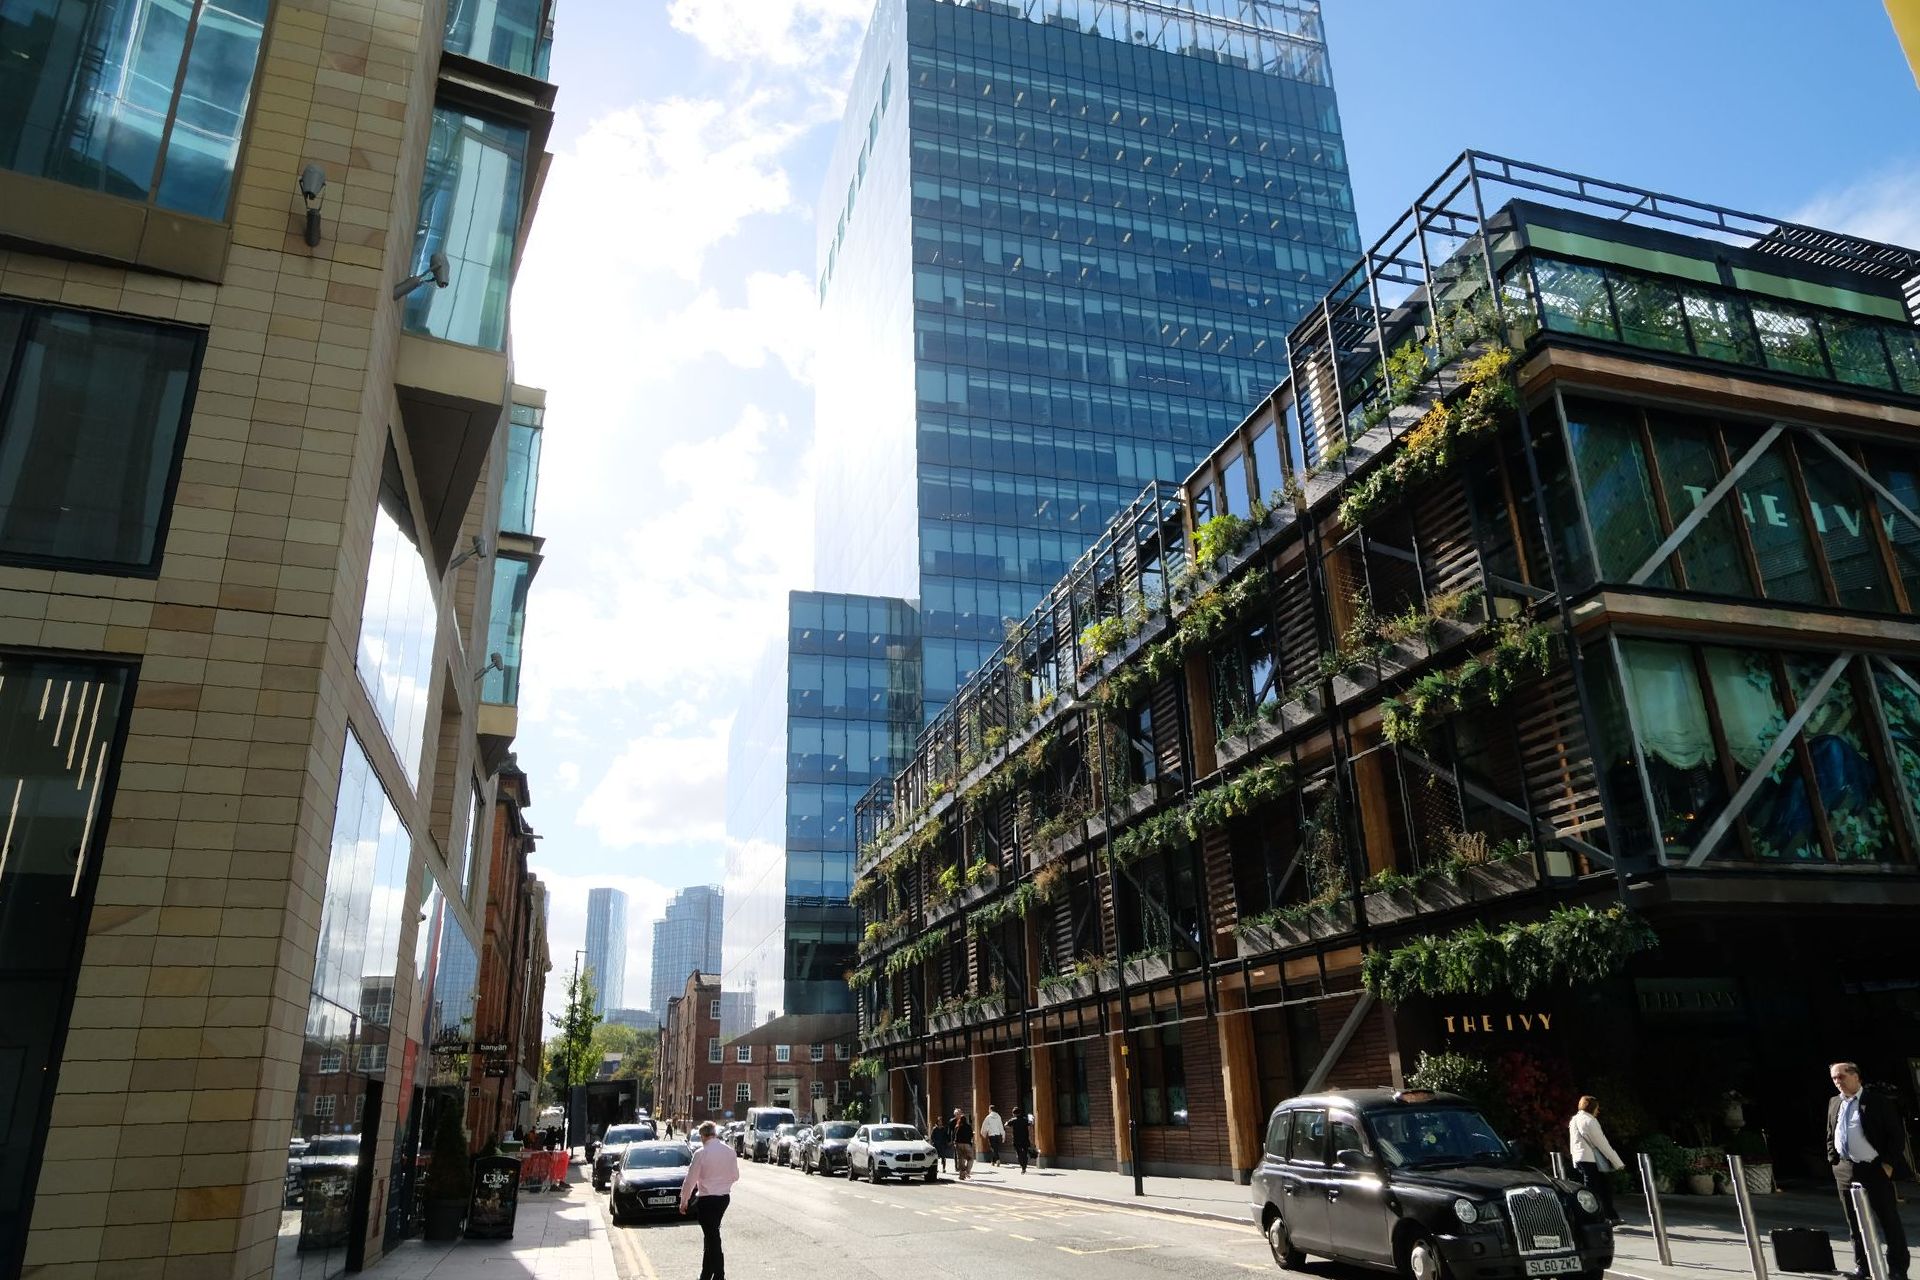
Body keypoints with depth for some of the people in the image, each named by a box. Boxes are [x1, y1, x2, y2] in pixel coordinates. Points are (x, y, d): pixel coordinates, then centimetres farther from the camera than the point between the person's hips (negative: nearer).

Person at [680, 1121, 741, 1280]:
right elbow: (735, 1176, 10)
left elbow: (690, 1180, -11)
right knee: (712, 1234, 22)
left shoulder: (701, 1153, -15)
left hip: (707, 1199, -6)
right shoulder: (729, 1151, 1)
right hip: (725, 1197, 6)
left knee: (712, 1238, 0)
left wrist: (683, 1201, 0)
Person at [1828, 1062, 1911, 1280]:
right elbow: (1830, 1136, 17)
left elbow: (1895, 1135, -8)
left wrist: (1888, 1164, -13)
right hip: (1845, 1170, 5)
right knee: (1854, 1222, 10)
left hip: (1875, 1169, -5)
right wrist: (1833, 1160, 8)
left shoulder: (1877, 1102, -8)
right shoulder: (1834, 1103, 9)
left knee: (1890, 1221, 2)